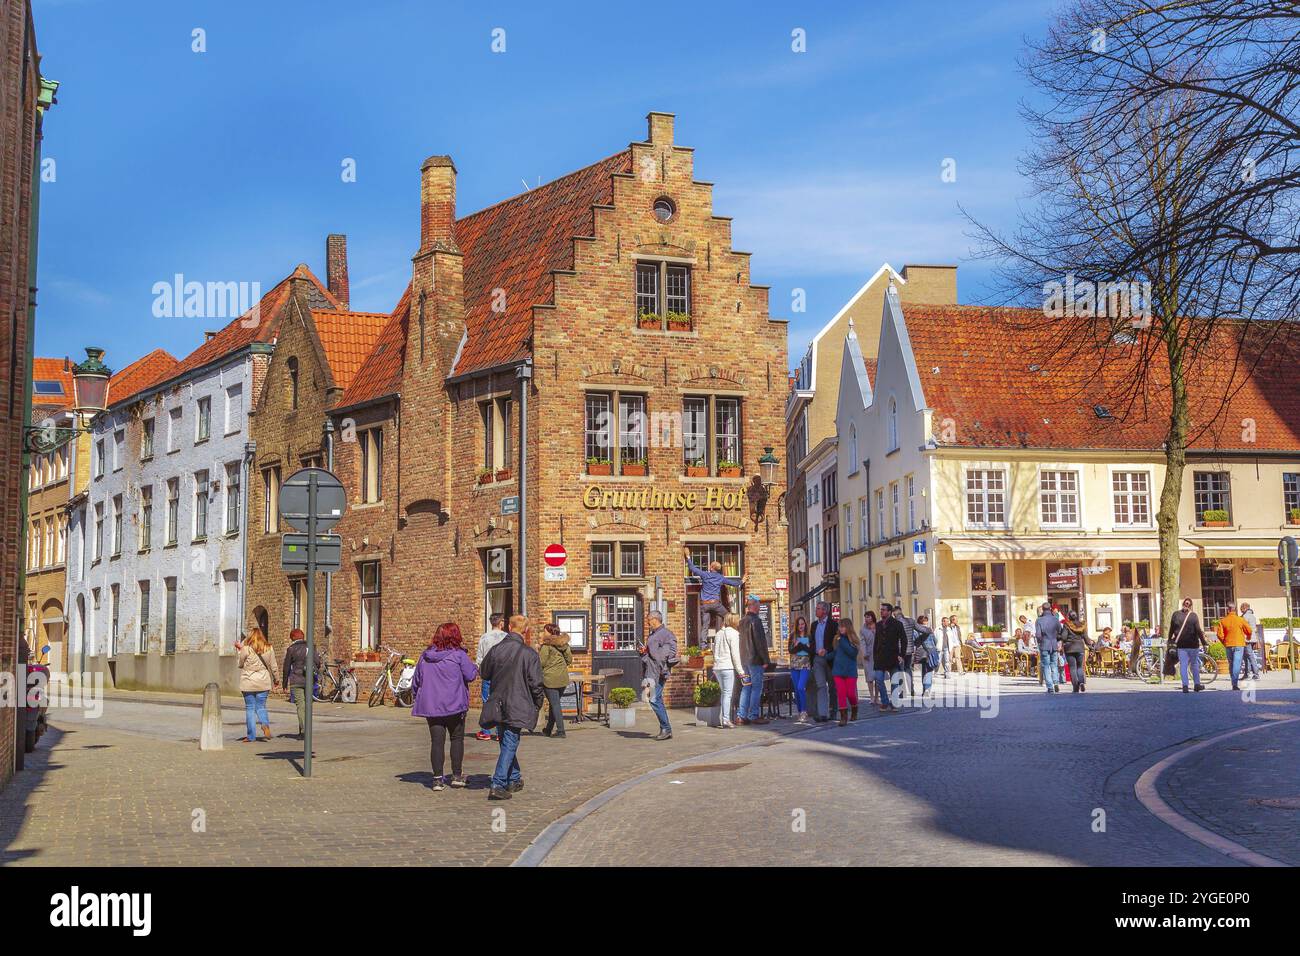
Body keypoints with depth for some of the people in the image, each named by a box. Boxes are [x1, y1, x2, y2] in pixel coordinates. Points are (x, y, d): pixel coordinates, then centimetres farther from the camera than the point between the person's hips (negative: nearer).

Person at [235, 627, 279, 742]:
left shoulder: (246, 649, -9)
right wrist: (276, 679, 21)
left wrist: (240, 649, 13)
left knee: (250, 708, 6)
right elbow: (273, 666, 8)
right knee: (261, 707, 12)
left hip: (248, 683, -3)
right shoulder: (268, 648, 1)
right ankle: (265, 724, -18)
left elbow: (240, 664, 3)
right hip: (263, 682, 3)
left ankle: (251, 736, 7)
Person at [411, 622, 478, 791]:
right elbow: (470, 676, -7)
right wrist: (475, 667, 14)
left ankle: (438, 778, 0)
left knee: (437, 741, 4)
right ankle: (457, 775, 10)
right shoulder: (458, 654, -8)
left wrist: (415, 698, 23)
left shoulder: (425, 655, 7)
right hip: (454, 705, -3)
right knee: (457, 738, 11)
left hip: (430, 706, 3)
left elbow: (416, 680, 12)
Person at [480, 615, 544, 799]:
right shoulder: (529, 654, -13)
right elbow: (535, 684, -10)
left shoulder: (496, 649, -1)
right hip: (517, 708, -5)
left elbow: (484, 673, 13)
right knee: (509, 744, -2)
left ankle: (514, 780, 33)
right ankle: (498, 785, -11)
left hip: (498, 706, 5)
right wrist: (538, 704, 5)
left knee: (507, 743, 20)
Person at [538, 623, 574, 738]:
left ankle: (560, 731, -7)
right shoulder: (564, 644, 9)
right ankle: (549, 729, 28)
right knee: (554, 703, 17)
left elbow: (541, 662, -13)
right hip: (563, 678, 7)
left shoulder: (546, 645, -12)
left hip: (550, 679, -7)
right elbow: (570, 660, 12)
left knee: (554, 704, -3)